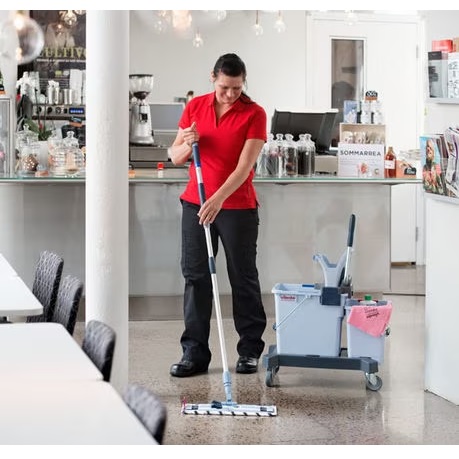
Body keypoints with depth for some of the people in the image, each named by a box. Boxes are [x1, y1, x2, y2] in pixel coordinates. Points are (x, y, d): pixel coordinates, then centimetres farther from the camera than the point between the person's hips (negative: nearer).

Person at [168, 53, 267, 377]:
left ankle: (250, 350, 18)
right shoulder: (195, 107, 3)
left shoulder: (254, 114, -9)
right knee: (195, 276, 2)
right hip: (196, 204, 3)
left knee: (243, 277, 5)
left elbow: (244, 166, -17)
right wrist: (187, 145, -16)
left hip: (238, 207, -3)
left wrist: (219, 198, -30)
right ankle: (195, 353, 7)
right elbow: (175, 156, 6)